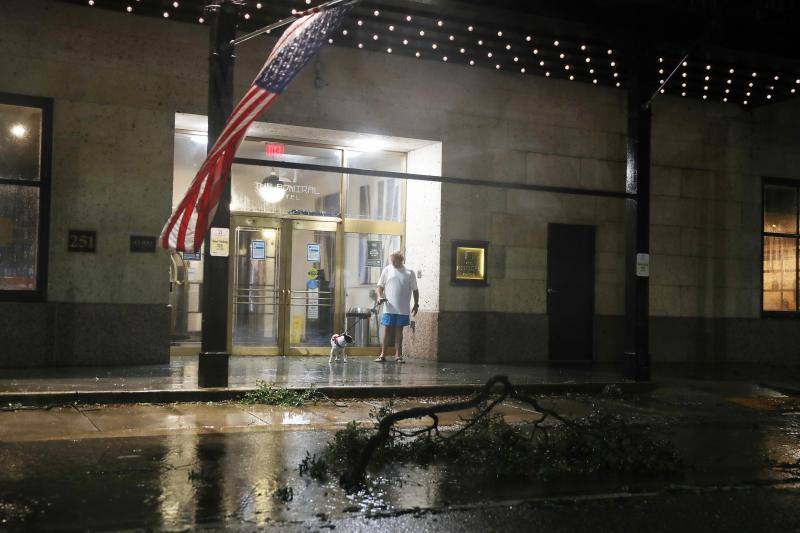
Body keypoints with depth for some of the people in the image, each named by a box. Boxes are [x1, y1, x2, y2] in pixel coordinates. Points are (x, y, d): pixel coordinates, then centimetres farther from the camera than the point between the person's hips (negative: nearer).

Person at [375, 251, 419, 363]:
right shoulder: (387, 270, 3)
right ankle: (383, 354, 5)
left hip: (403, 309, 0)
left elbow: (415, 290, 8)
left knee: (399, 331, 8)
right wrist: (380, 296, -10)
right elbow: (380, 286, 8)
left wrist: (416, 304, 4)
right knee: (386, 330, 1)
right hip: (389, 308, 0)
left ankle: (398, 355, 13)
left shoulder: (409, 273, 2)